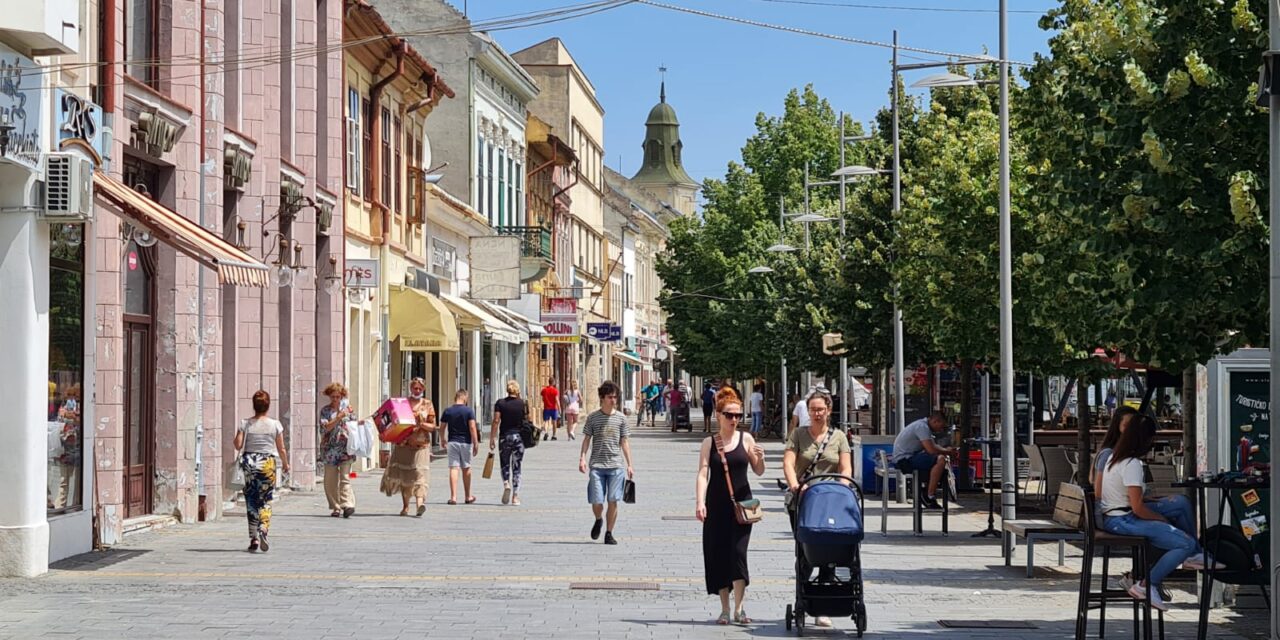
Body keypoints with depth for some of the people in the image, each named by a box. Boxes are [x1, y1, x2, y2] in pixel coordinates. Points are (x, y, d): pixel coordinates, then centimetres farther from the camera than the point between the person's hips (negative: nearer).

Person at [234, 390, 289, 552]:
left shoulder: (245, 424, -2)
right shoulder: (275, 425, -3)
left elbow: (238, 445, -7)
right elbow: (281, 449, 0)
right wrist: (285, 464, 16)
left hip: (249, 464, 1)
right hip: (268, 464, -1)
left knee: (251, 502, 8)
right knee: (266, 500, 5)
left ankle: (253, 539, 6)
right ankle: (263, 530, -19)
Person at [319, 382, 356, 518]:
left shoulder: (347, 408, 10)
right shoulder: (325, 410, 5)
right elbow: (325, 427, -8)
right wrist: (339, 417, -17)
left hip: (345, 448, -1)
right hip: (330, 449, 1)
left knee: (345, 477, -13)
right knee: (331, 481, 3)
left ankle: (347, 504, -22)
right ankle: (335, 508, 12)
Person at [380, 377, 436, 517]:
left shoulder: (427, 404, 8)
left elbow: (433, 426, 5)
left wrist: (421, 424, -14)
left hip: (421, 444, -2)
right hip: (403, 444, 2)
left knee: (419, 473, -14)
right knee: (403, 474, 4)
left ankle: (420, 503, -28)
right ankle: (405, 506, 14)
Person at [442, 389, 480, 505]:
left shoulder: (448, 411, 1)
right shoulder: (469, 411, -5)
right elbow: (472, 428, -11)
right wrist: (476, 444, -7)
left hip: (453, 442, 1)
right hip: (466, 442, -1)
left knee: (454, 469, -3)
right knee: (466, 469, 12)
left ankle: (453, 496, -15)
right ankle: (468, 496, 23)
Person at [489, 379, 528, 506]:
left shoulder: (500, 403, -3)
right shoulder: (523, 403, -1)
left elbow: (496, 421, -6)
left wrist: (492, 439, -3)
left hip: (505, 437, 0)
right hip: (519, 437, 0)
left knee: (505, 465, 15)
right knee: (516, 468, 6)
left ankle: (506, 484, -13)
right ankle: (515, 496, 2)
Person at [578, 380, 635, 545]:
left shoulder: (621, 418, 6)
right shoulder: (593, 417, 3)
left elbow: (625, 442, 8)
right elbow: (587, 439, 6)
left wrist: (629, 465, 4)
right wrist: (582, 458, -8)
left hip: (616, 465, 1)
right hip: (597, 465, -1)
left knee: (613, 501, -1)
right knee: (596, 501, -4)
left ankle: (609, 533, 11)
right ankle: (598, 521, 28)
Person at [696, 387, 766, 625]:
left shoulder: (745, 439, 2)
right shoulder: (709, 443, 2)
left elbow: (759, 472, 6)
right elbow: (703, 474, -5)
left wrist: (760, 459, -16)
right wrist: (699, 502, -17)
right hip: (716, 505, 1)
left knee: (738, 553, -10)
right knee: (718, 555, 2)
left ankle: (738, 608, -3)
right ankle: (724, 609, 11)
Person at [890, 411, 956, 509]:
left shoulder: (925, 426, 17)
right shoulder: (922, 427, -16)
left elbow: (934, 446, 25)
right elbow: (931, 450, -25)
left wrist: (947, 450, 6)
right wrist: (948, 452, -9)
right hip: (904, 460, -11)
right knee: (941, 460, -23)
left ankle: (926, 495, 17)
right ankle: (930, 497, -18)